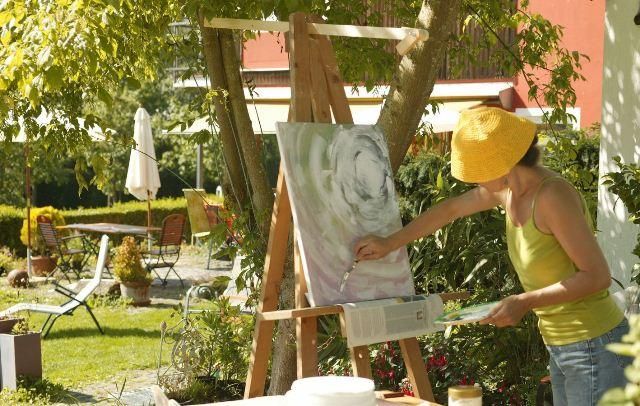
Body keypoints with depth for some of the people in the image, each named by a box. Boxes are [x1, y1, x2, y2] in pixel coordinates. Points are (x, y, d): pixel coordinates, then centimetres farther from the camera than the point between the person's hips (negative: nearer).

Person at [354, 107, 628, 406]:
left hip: (593, 346, -8)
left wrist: (525, 302, -24)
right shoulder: (507, 191, 2)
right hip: (560, 347, 8)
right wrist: (391, 243, 23)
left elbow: (598, 276, -23)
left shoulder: (552, 197, -23)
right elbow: (450, 209, 19)